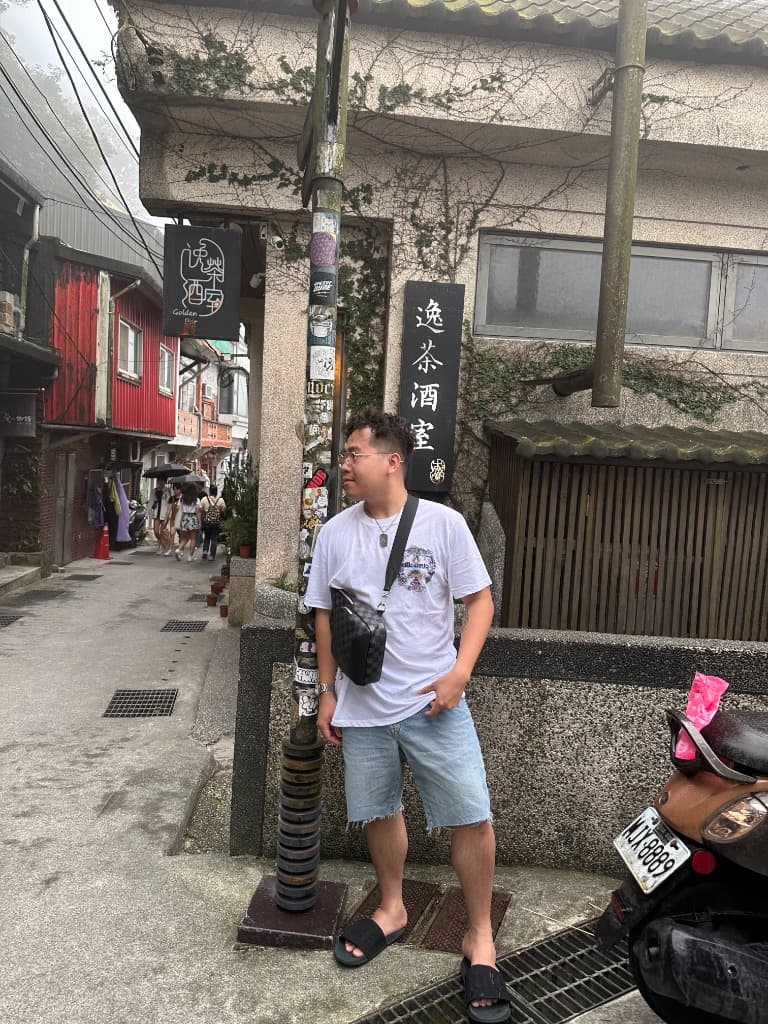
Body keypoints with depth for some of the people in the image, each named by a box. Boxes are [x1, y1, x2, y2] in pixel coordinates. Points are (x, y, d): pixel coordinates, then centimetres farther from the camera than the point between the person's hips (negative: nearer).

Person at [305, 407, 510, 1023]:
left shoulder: (443, 523, -8)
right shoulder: (336, 533, 1)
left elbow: (480, 600, -4)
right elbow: (325, 615, 8)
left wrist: (460, 672, -16)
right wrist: (327, 692, 7)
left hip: (433, 701, -3)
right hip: (362, 706, 3)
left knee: (471, 817, -2)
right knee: (379, 812, 17)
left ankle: (480, 937, 22)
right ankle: (392, 910, 42)